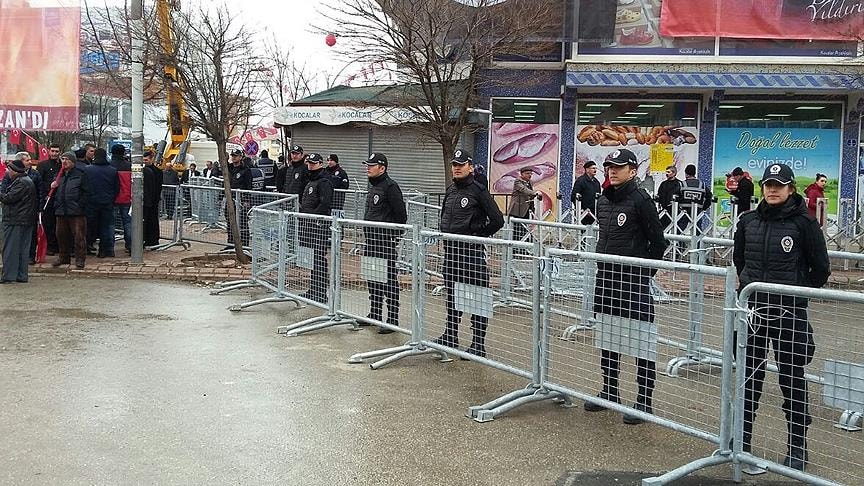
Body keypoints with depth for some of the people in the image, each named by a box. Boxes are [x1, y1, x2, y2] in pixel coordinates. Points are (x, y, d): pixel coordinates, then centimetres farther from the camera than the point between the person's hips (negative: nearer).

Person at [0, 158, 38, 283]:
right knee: (22, 248, 11)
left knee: (10, 248, -4)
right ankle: (22, 275, 15)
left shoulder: (21, 183, -15)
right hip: (26, 220, 10)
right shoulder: (26, 180, 18)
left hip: (16, 221, -10)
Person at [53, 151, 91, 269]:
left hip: (77, 211, -6)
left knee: (79, 235, -5)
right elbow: (56, 192, 28)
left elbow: (87, 192, -6)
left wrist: (80, 205, -13)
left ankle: (80, 259, 1)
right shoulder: (60, 175, 17)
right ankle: (63, 257, 24)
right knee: (61, 235, 11)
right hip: (61, 211, 6)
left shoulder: (80, 174, -3)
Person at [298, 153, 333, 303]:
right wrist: (302, 215, 16)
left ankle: (321, 293, -4)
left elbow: (325, 204, -21)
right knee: (313, 258, 14)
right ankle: (313, 290, 22)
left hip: (319, 225, -10)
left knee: (318, 258, -8)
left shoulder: (324, 182, -11)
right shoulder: (310, 182, 21)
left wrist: (311, 215, -20)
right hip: (309, 224, 10)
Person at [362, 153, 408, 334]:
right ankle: (374, 315, 26)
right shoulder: (373, 186, 16)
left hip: (386, 240, -10)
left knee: (389, 280, -5)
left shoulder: (390, 186, -13)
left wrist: (394, 235, -11)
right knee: (372, 279, 15)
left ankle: (392, 319, 0)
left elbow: (401, 214, -15)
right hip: (371, 240, 10)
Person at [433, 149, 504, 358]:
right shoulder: (450, 190, 13)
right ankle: (450, 336, 30)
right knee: (451, 294, 17)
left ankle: (478, 344, 3)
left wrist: (478, 236, -7)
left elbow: (497, 220, -13)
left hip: (472, 251, -8)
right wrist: (444, 233, 15)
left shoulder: (478, 191, -10)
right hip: (451, 249, 8)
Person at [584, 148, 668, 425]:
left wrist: (644, 272, -5)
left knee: (642, 344, -2)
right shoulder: (603, 201, 11)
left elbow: (658, 242, -9)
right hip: (606, 278, 8)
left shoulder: (640, 200, -11)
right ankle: (609, 392, 29)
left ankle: (644, 402, 6)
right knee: (607, 340, 15)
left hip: (634, 280, -8)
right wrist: (605, 266, 14)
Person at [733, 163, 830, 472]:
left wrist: (800, 293, 3)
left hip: (789, 311, -4)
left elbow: (821, 268, -1)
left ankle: (797, 447, 17)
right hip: (752, 308, 4)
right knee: (749, 377, 12)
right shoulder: (748, 221, 4)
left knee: (792, 379, 6)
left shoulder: (803, 222, -8)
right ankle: (741, 441, 23)